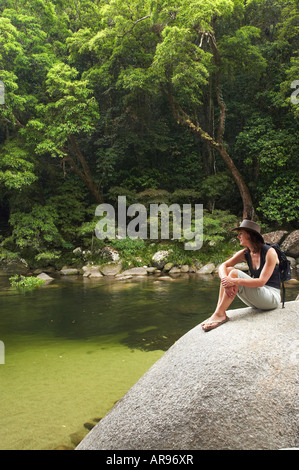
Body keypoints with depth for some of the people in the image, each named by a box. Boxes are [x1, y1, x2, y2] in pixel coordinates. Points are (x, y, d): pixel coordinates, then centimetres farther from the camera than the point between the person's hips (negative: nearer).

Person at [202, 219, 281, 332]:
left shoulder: (270, 252, -15)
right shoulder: (245, 253, 4)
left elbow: (261, 282, -23)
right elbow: (223, 266, -5)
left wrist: (235, 281, -32)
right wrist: (225, 281, -28)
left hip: (272, 297, -7)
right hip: (256, 300, 7)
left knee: (235, 273, -23)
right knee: (228, 270, -9)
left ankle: (220, 314, -24)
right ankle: (219, 312, -19)